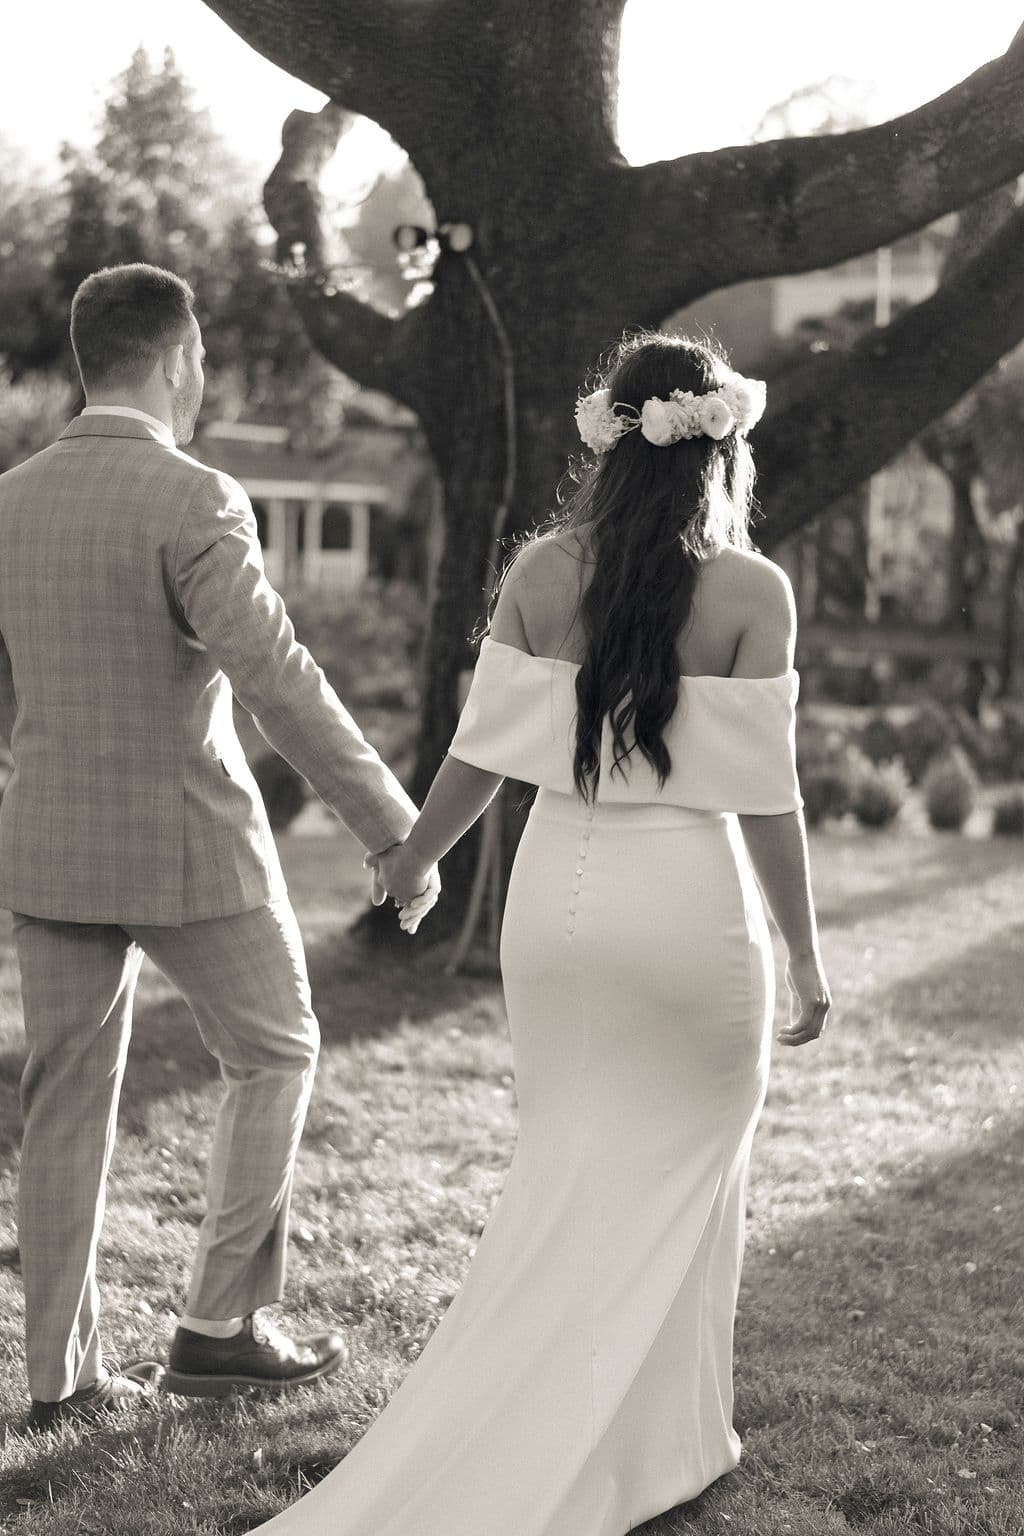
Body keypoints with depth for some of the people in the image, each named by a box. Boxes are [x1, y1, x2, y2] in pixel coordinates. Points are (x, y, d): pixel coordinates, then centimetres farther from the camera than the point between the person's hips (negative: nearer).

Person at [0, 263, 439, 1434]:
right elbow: (281, 688, -22)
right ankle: (220, 1325, 14)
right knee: (272, 1054, 14)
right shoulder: (191, 502, -16)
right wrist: (396, 830, -18)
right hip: (185, 849, -6)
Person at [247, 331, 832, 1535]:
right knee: (681, 1178, 14)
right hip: (689, 901, -3)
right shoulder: (750, 591, -10)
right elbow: (763, 796, -10)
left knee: (564, 1175, 16)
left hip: (558, 893, 3)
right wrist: (805, 956, 0)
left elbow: (480, 749, 2)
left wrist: (410, 858, 19)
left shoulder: (541, 571, -2)